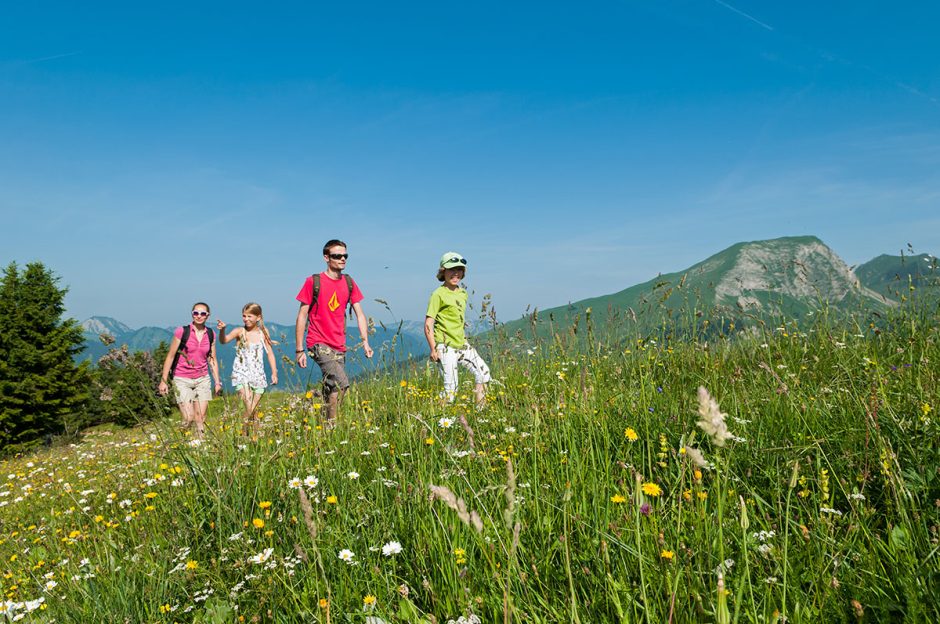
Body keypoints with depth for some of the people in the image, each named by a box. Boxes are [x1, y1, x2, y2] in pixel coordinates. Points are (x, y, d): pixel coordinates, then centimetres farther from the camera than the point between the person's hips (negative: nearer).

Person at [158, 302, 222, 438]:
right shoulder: (182, 332, -8)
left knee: (201, 418, 1)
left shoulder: (211, 335, 5)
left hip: (202, 380, 4)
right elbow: (170, 356, -4)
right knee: (189, 418, -11)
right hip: (182, 380, -3)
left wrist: (217, 381, 8)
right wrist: (163, 381, -6)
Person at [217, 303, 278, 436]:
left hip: (258, 376, 2)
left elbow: (270, 353, 8)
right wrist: (222, 330, -40)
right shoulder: (240, 331, -4)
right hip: (242, 374, -2)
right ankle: (244, 435, -3)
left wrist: (274, 373, 5)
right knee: (249, 409, -16)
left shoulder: (263, 332, 4)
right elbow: (224, 340, -20)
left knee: (254, 411, 7)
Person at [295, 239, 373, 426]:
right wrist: (300, 349, -5)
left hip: (339, 346, 5)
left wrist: (365, 341, -2)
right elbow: (302, 316, -2)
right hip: (319, 344, -5)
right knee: (341, 383, -21)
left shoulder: (349, 283, 9)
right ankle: (331, 425, -10)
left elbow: (359, 314, 10)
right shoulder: (313, 282, -4)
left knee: (332, 388, 10)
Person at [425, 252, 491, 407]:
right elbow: (428, 325, -11)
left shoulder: (463, 293, 12)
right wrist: (433, 349, -16)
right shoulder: (439, 294, -9)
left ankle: (479, 410, 17)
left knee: (484, 372, 5)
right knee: (451, 387, -6)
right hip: (446, 346, -7)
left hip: (462, 344, 7)